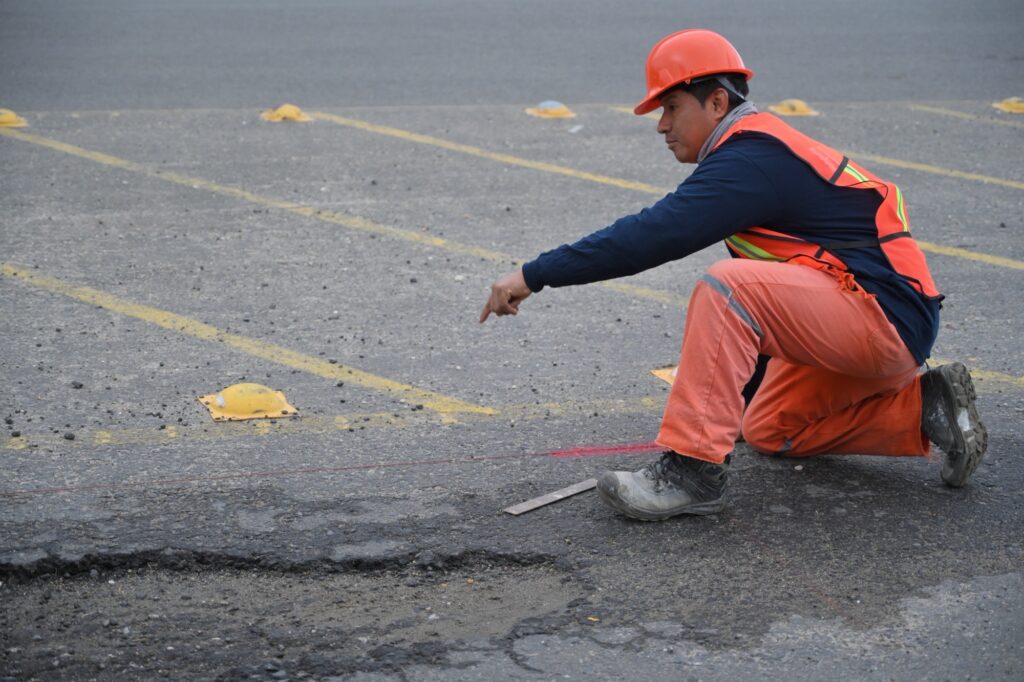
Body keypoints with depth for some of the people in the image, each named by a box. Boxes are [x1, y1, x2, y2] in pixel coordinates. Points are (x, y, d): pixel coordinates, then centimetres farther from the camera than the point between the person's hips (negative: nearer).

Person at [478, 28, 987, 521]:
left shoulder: (752, 160, -16)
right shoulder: (765, 149, 16)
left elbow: (652, 235, -27)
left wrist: (533, 276, -23)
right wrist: (742, 387, 25)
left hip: (887, 315, -11)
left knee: (727, 287, -26)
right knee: (767, 432, 21)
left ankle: (693, 468, -24)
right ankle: (924, 407, 17)